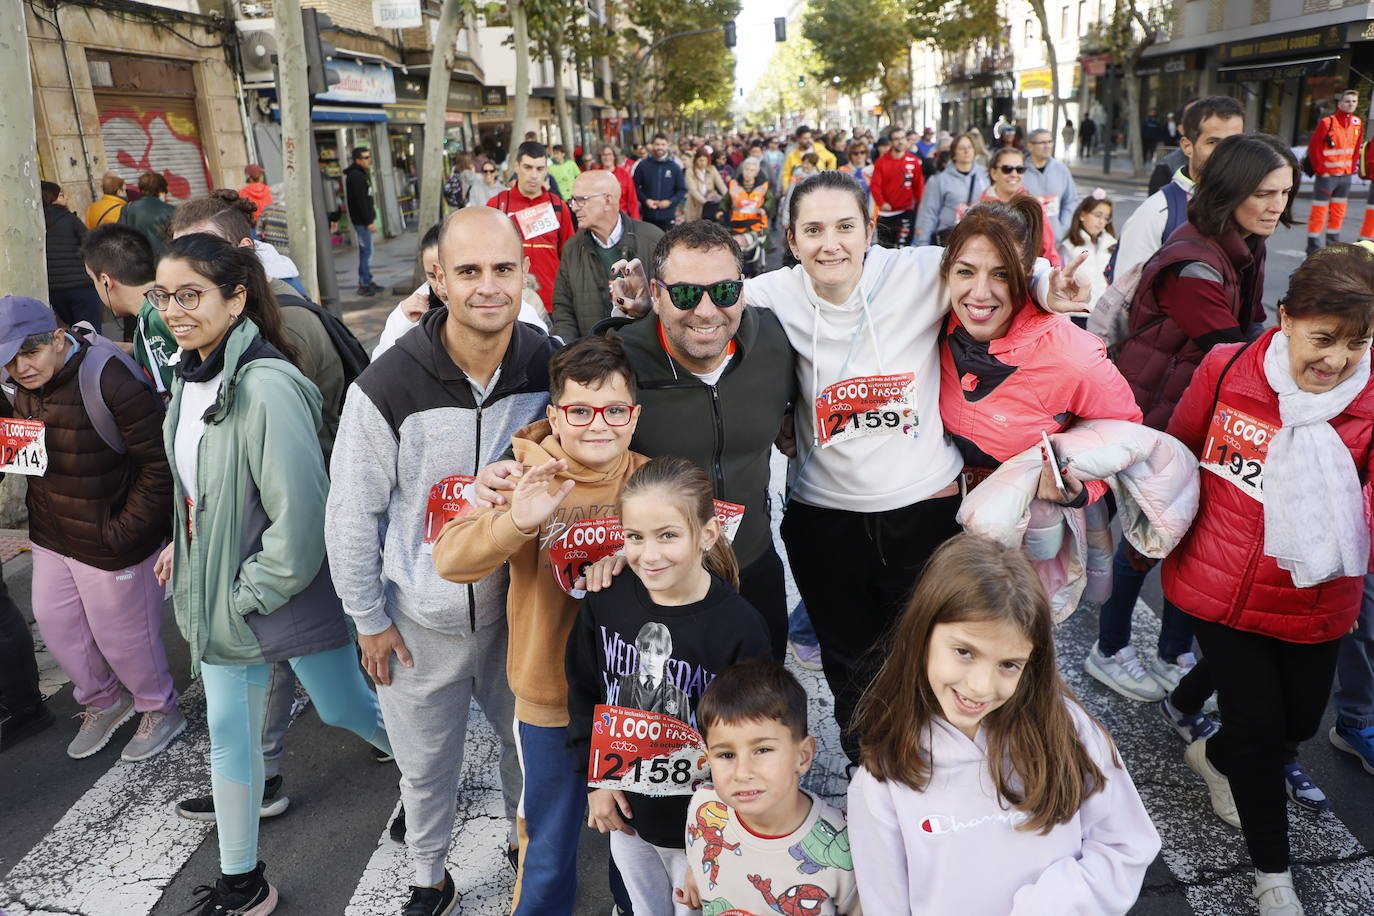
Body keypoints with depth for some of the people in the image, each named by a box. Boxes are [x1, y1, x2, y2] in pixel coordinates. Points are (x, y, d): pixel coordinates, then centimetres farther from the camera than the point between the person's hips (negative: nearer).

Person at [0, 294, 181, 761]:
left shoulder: (110, 381, -25)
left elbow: (160, 463, -23)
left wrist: (127, 529, -21)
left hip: (109, 546, -8)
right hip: (51, 538, 8)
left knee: (120, 635, 9)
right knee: (54, 623, 20)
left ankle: (160, 710, 35)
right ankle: (103, 701, 46)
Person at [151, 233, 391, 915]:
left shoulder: (266, 386, -25)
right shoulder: (191, 373, 3)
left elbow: (301, 513, -25)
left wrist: (250, 593, -16)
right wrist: (184, 547, 11)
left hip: (289, 594, -8)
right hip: (220, 593, 8)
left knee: (343, 707, 11)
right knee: (228, 729, 16)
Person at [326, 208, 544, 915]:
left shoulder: (550, 366, -11)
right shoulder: (388, 386, -19)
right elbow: (352, 514, -10)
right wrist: (369, 618, -4)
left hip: (517, 609, 2)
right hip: (419, 623, -2)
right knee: (425, 767, 18)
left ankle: (525, 839, 52)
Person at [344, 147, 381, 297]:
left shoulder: (360, 174, 17)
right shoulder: (356, 176, -16)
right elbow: (360, 200, -21)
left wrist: (370, 218, 19)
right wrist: (369, 221, -22)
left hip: (364, 219, 10)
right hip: (361, 220, -10)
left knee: (366, 250, 13)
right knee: (366, 250, -9)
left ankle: (367, 281, 20)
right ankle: (364, 285, -7)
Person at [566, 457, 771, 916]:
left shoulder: (740, 627, -25)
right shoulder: (606, 600, -13)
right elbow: (583, 692, 1)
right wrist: (595, 778, -1)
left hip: (700, 823, -3)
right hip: (625, 811, 4)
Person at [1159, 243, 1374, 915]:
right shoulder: (1226, 370, -12)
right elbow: (1177, 453, 5)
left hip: (1313, 604, 2)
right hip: (1220, 588, -2)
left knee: (1299, 719, 18)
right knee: (1259, 727, 4)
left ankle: (1214, 756, 52)